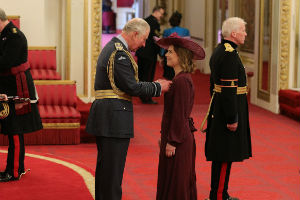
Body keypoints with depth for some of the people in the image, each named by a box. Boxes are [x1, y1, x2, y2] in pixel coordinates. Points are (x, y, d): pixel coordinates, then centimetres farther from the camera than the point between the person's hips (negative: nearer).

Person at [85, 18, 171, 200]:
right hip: (115, 118, -10)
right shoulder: (120, 54, -16)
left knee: (105, 166, 17)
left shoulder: (110, 48, 17)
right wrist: (158, 87, -7)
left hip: (104, 118, 10)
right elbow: (132, 87, -19)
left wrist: (154, 86, 12)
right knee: (113, 167, -5)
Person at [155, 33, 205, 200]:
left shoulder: (182, 81, -19)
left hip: (178, 139, -10)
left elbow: (180, 114, -20)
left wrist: (172, 141, -18)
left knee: (175, 183, -2)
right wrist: (165, 136, 20)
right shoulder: (181, 78, 11)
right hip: (183, 137, 10)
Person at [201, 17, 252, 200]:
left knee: (221, 155, 15)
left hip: (218, 108, 10)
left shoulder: (219, 51, 13)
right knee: (225, 156, -4)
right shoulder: (230, 54, -19)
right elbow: (229, 89, -23)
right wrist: (232, 119, -22)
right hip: (229, 110, -10)